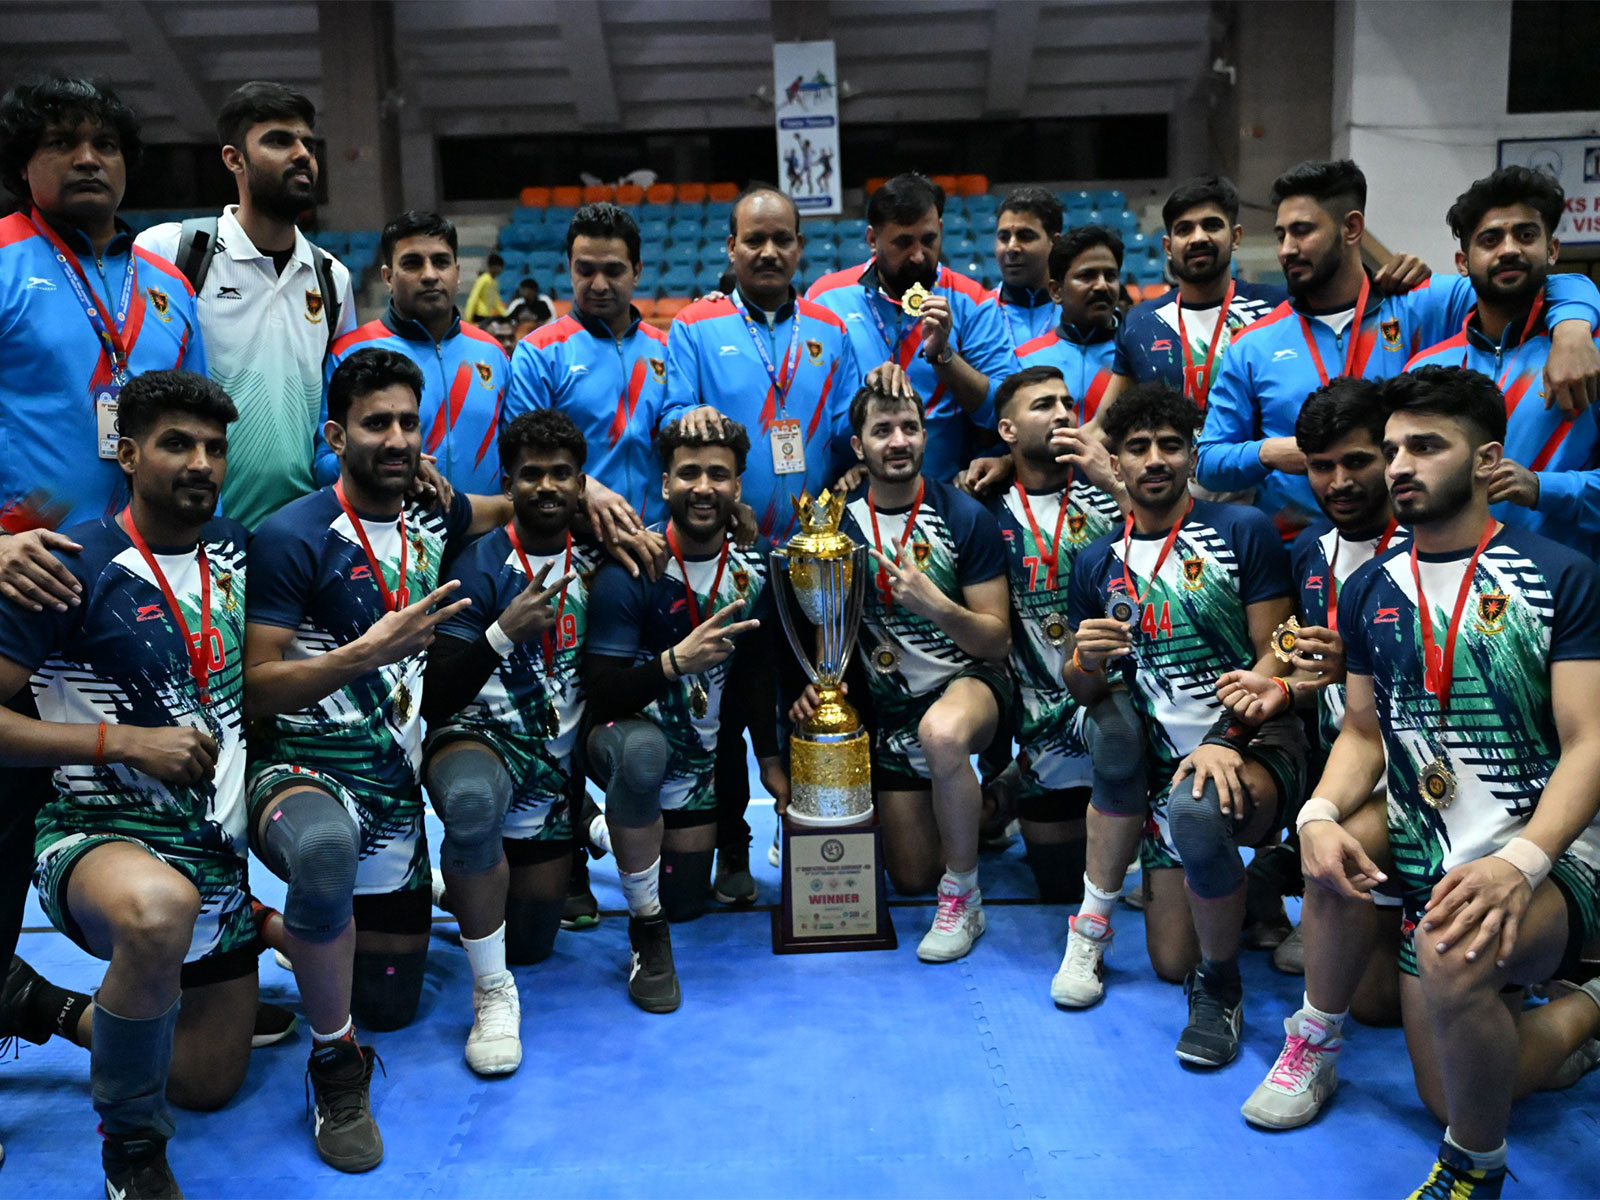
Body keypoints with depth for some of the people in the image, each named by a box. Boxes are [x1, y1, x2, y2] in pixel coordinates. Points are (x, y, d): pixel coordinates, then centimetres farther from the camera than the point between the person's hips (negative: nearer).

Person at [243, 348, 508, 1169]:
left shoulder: (430, 520, 5)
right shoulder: (292, 538, -12)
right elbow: (256, 689, -14)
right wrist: (365, 653, -27)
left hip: (396, 782, 6)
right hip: (303, 769, -6)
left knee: (391, 1006, 10)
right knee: (327, 850, -44)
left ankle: (272, 930, 38)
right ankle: (335, 1064, -18)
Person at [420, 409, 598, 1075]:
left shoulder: (594, 564, 2)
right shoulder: (481, 565, -12)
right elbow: (436, 697, -19)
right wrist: (504, 632, -32)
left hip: (556, 766, 5)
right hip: (481, 738, -5)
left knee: (531, 944, 10)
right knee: (473, 801, -43)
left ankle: (466, 884, 44)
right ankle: (492, 994, -24)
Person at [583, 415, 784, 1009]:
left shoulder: (753, 568, -6)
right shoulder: (628, 574, -22)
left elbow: (757, 669, 8)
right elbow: (603, 696, -26)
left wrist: (770, 759, 8)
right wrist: (675, 661, -42)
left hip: (697, 755, 5)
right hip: (623, 734, -5)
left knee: (688, 903, 11)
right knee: (643, 748, -42)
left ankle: (617, 822, 43)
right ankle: (645, 927, -21)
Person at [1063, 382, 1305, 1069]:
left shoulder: (1242, 531, -3)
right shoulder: (1098, 563, 8)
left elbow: (1274, 654, -6)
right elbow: (1084, 694, 11)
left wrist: (1225, 740, -22)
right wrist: (1087, 662, -14)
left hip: (1256, 745, -3)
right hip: (1166, 762, 3)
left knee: (1197, 812, -38)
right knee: (1171, 962, -5)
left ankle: (1220, 986, -12)